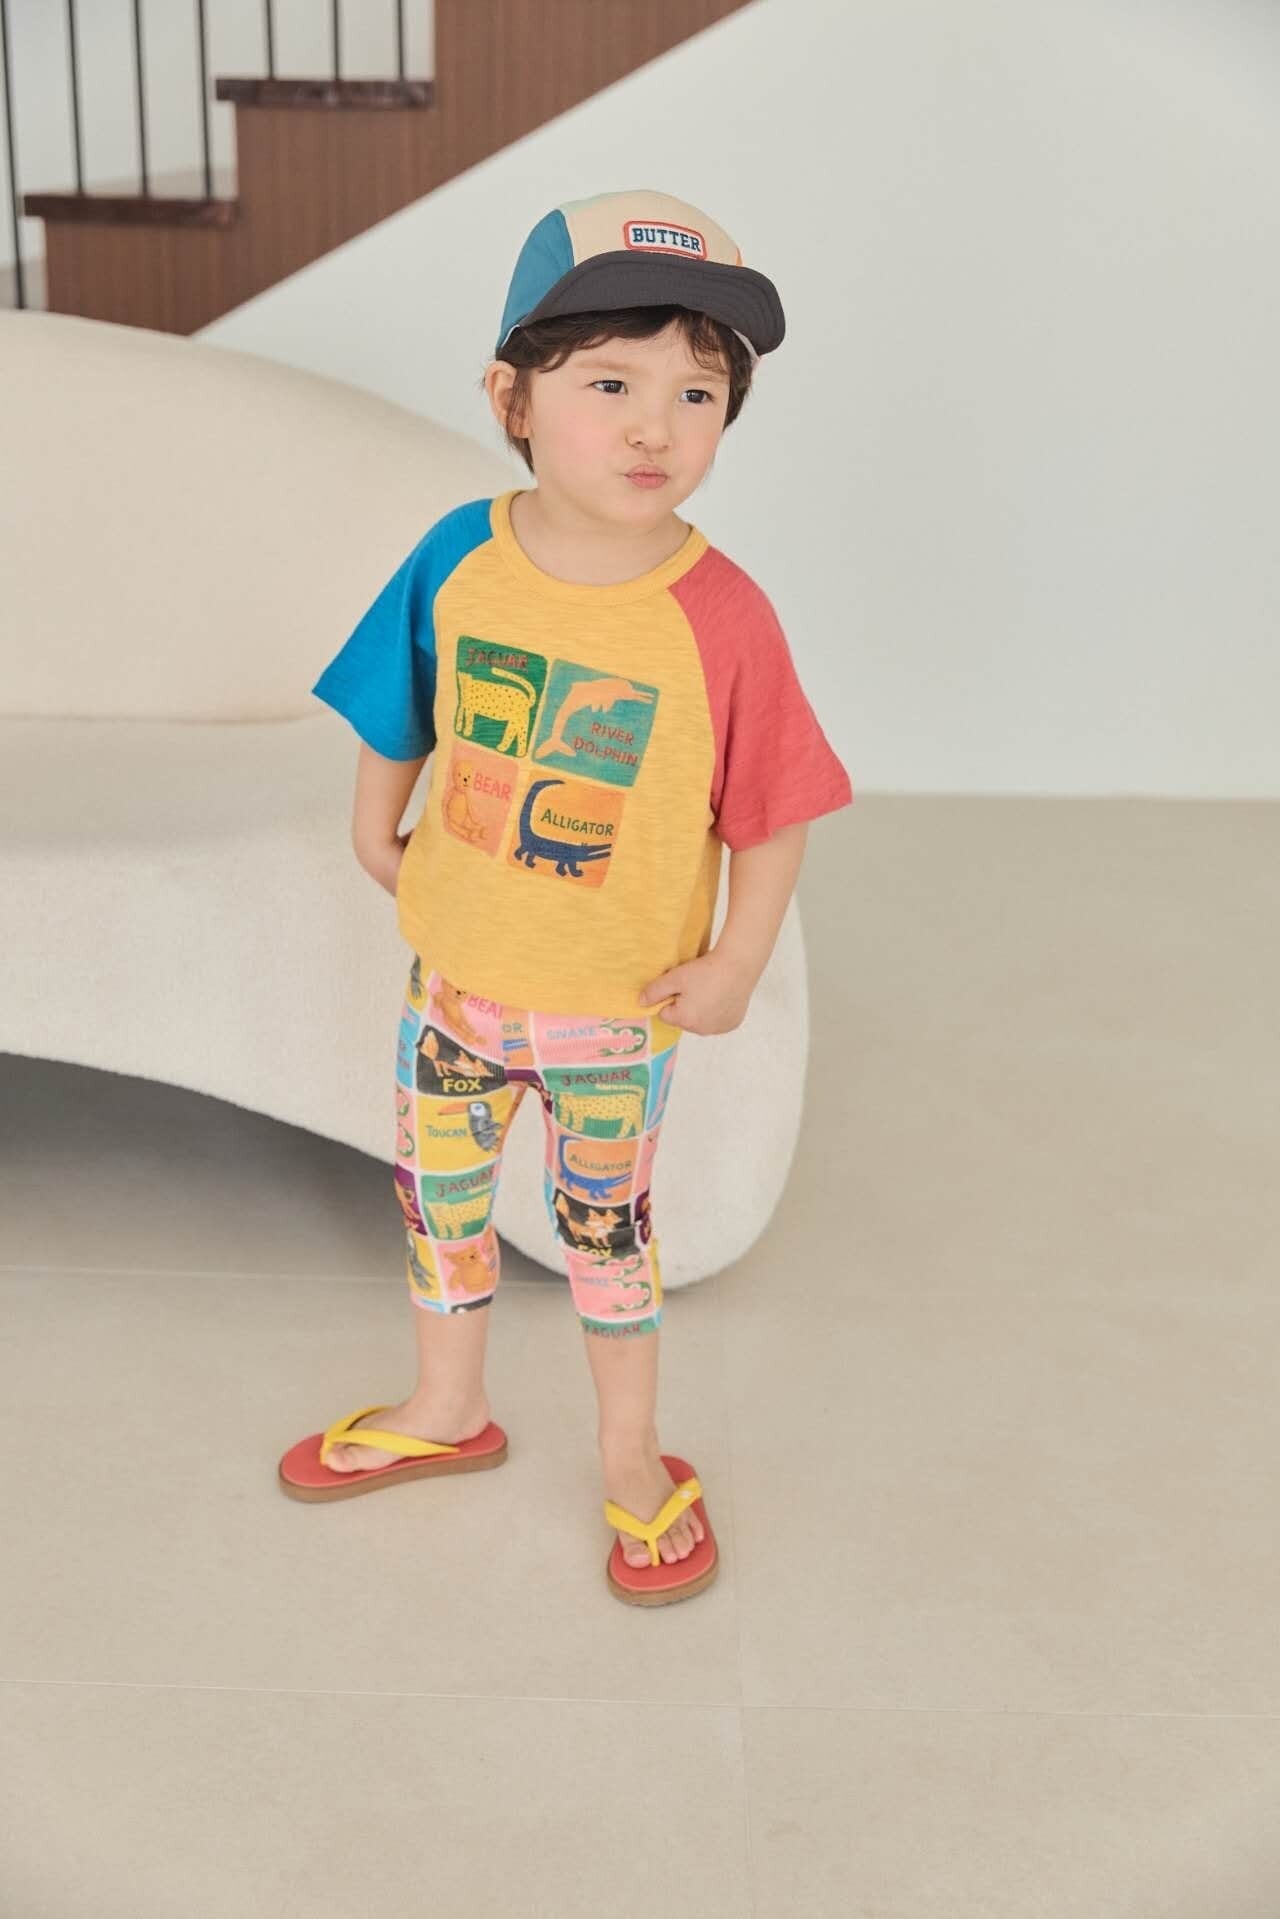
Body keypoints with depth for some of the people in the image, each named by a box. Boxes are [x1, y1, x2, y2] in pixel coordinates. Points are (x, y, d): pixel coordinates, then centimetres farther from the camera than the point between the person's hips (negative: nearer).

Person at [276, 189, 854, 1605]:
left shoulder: (722, 618, -21)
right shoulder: (459, 558, -13)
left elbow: (772, 810, -13)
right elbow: (399, 713, 5)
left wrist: (736, 961, -15)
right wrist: (376, 830, 9)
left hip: (615, 1002, -3)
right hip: (454, 969, 4)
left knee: (605, 1223, 15)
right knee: (437, 1192, 21)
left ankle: (631, 1458, 39)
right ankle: (446, 1411, 47)